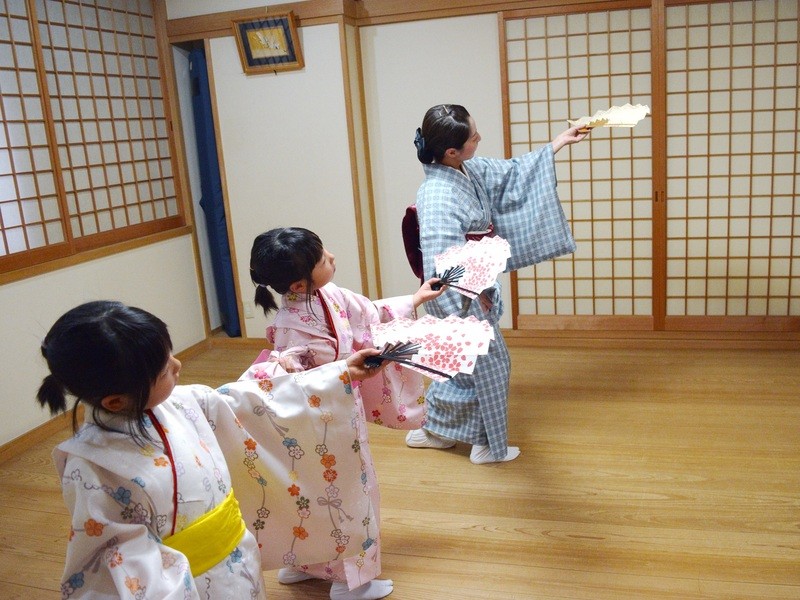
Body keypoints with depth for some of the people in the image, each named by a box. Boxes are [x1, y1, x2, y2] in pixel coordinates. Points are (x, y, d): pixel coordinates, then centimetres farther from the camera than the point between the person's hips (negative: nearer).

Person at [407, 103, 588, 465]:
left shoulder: (470, 171, -2)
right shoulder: (439, 195, -30)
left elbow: (513, 174, 15)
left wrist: (560, 142, 17)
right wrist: (473, 299, -25)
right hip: (460, 295, -9)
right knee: (489, 364, 8)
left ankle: (432, 431, 38)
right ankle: (489, 445, 29)